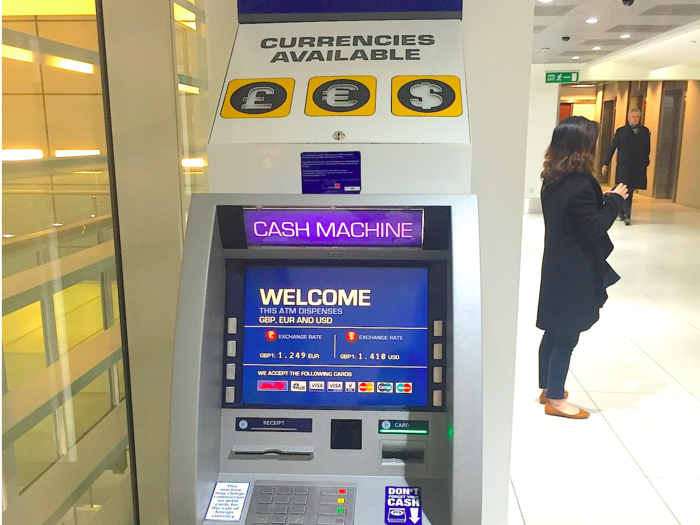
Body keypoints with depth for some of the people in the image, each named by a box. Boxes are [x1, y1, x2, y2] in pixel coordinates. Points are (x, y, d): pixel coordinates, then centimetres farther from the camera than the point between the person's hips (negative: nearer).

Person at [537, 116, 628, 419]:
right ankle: (555, 400, 15)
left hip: (557, 267, 9)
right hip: (575, 272, -9)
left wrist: (603, 199, 7)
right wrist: (614, 200, -9)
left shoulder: (552, 180, 5)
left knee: (554, 332, 18)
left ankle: (547, 388, 31)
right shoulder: (580, 183, -22)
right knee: (567, 336, 3)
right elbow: (594, 229, -19)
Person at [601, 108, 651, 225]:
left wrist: (645, 162, 2)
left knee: (629, 190, 7)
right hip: (623, 166, -2)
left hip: (638, 167, 2)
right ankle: (627, 215, -3)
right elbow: (612, 148, 1)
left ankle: (622, 213, 18)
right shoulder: (621, 131, 2)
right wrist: (605, 163, -3)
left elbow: (648, 148, 11)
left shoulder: (645, 131, 9)